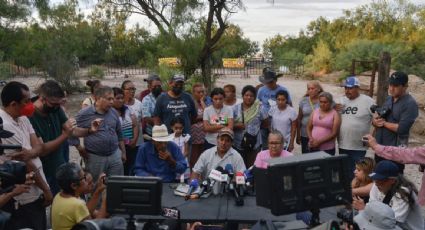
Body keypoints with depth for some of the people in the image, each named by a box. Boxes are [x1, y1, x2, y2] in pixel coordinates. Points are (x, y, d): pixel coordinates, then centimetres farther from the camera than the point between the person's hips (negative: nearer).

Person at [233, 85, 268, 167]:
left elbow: (266, 123, 7)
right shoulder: (236, 108, 2)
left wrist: (255, 127, 3)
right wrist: (236, 126, -15)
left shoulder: (259, 108, -3)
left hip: (254, 144, -1)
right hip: (238, 144, 1)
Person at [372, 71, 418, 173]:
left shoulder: (410, 104, -14)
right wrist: (375, 121, -10)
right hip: (380, 148, 7)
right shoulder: (388, 99, 10)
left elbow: (402, 129, -23)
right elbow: (376, 119, 14)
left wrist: (384, 123, -10)